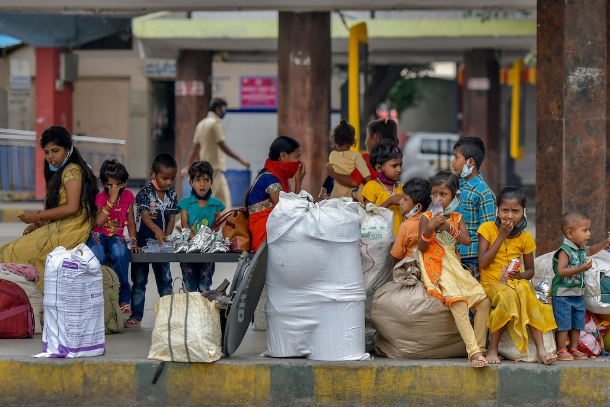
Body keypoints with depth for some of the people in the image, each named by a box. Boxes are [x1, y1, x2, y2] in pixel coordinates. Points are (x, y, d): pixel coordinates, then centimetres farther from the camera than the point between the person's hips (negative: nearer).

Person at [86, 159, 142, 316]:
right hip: (98, 235, -2)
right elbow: (99, 222, -20)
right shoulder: (100, 197, -5)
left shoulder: (128, 196, 6)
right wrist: (112, 200, -22)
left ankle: (123, 299, -26)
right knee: (98, 257, -38)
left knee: (120, 254, -36)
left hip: (116, 236, 2)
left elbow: (131, 221, 12)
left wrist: (134, 242, 1)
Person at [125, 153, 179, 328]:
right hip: (142, 242, -4)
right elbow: (144, 215, -25)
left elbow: (171, 219, 1)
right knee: (139, 281, 3)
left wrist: (166, 238, -15)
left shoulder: (172, 195, 3)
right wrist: (156, 229, -44)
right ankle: (136, 316, 7)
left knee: (165, 280, 11)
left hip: (161, 244, 4)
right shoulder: (145, 193, -12)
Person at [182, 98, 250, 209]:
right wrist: (240, 159, -15)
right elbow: (222, 146, -17)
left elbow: (195, 148, 15)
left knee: (223, 196, 11)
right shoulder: (215, 123, -12)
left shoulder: (202, 124, 15)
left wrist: (188, 166, 15)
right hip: (215, 167, -10)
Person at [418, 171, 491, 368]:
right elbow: (421, 247, -5)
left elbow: (467, 241, -2)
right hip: (437, 268, -6)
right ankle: (473, 352, -37)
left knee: (484, 301, -9)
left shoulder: (457, 218, 13)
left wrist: (449, 228, -17)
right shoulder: (426, 218, 1)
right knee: (458, 302, -29)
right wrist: (430, 228, -20)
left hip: (455, 267, 6)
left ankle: (480, 348, -4)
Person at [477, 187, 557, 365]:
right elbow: (483, 263, -12)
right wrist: (501, 236, -13)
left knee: (526, 292, -32)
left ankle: (540, 349, -36)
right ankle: (493, 349, -27)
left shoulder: (525, 237, 8)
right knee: (508, 297, -36)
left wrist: (520, 275, -11)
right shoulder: (487, 228, -1)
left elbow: (530, 270, 13)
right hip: (491, 282, -3)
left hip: (517, 282, 3)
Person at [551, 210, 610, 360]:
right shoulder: (565, 251, -20)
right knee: (563, 323, -3)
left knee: (577, 323, 12)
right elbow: (561, 271, -28)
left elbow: (590, 251, 31)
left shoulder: (582, 249, 7)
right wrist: (581, 268, -33)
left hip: (578, 294, 8)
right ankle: (561, 351, 5)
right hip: (563, 294, -8)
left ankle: (574, 348, 21)